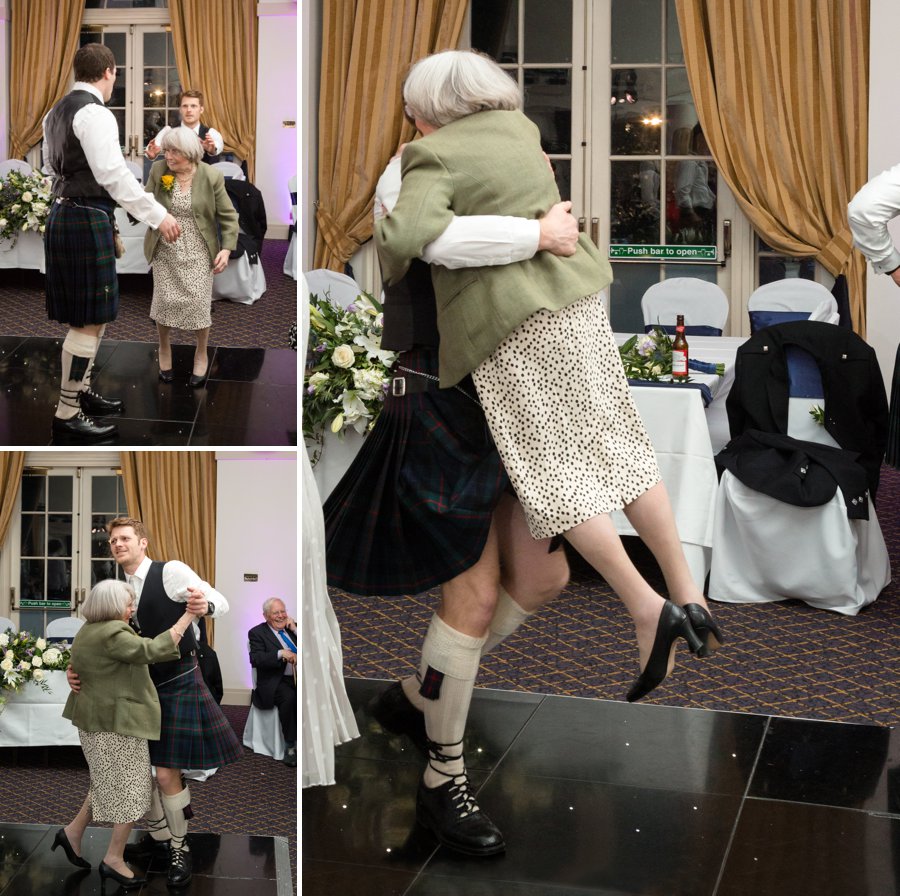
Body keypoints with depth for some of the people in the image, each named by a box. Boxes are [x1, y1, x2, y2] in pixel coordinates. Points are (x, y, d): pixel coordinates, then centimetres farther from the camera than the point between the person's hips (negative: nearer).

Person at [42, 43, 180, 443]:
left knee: (90, 313, 19)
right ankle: (67, 415, -2)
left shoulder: (57, 112, 16)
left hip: (62, 213, 10)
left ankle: (80, 391, 30)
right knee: (89, 320, -5)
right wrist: (157, 216, -18)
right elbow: (113, 174, -21)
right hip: (87, 219, -10)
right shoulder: (94, 113, -14)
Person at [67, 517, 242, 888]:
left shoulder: (170, 572, -12)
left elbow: (221, 603, -17)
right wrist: (77, 668, -7)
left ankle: (179, 849, 12)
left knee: (166, 773, -8)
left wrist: (205, 605, -41)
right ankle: (158, 834, 35)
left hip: (177, 683, -7)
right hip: (143, 685, 7)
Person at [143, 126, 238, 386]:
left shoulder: (211, 176, -11)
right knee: (165, 301, 2)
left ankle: (201, 354, 21)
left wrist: (226, 249, -12)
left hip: (198, 252, -1)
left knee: (199, 303, -1)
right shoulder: (158, 170, -7)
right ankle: (164, 347, 28)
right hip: (165, 252, 1)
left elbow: (228, 216, -5)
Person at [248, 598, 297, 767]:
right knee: (289, 697, -36)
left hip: (299, 678, 4)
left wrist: (295, 630, 4)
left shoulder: (292, 627, 20)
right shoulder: (257, 633, 6)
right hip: (276, 682, -4)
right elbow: (255, 659, -11)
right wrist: (280, 653, -23)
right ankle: (290, 747, -26)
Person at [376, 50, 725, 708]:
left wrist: (387, 267, 0)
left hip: (511, 328, -6)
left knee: (552, 472, -3)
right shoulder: (517, 128, 15)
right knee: (617, 445, 8)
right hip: (575, 298, 6)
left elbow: (406, 234, -21)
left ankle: (647, 608, -13)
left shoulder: (435, 159, -4)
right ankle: (689, 595, 4)